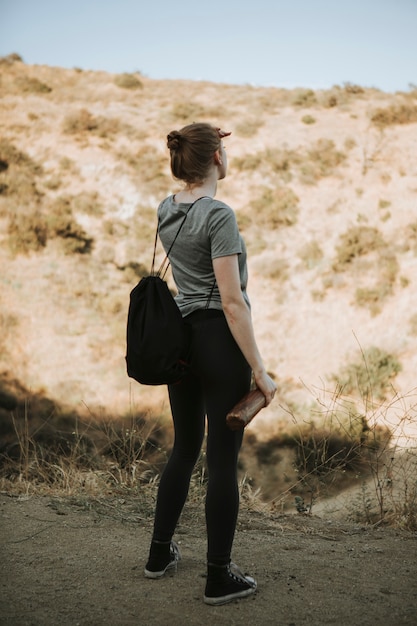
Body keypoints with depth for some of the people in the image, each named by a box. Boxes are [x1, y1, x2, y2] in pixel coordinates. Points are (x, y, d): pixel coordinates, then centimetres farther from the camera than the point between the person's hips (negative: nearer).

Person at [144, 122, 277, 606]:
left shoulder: (166, 210, 6)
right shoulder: (219, 214, -18)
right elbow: (232, 301, -21)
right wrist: (259, 370, -18)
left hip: (179, 338, 8)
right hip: (220, 341, -8)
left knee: (185, 448, 20)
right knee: (223, 460, 2)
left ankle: (160, 553, 32)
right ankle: (219, 578, 14)